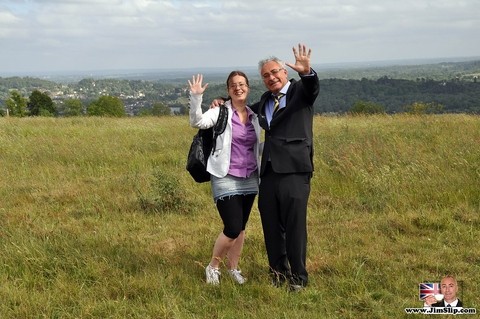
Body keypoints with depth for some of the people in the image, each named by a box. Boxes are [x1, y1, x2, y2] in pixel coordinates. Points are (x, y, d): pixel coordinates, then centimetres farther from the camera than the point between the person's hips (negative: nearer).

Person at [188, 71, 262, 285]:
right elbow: (197, 122, -23)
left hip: (249, 179, 5)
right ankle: (213, 267, 13)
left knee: (241, 228, 11)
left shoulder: (255, 116, 9)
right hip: (226, 179, -5)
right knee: (232, 229, -10)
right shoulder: (221, 112, -6)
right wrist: (196, 97, -35)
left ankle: (233, 267, 29)